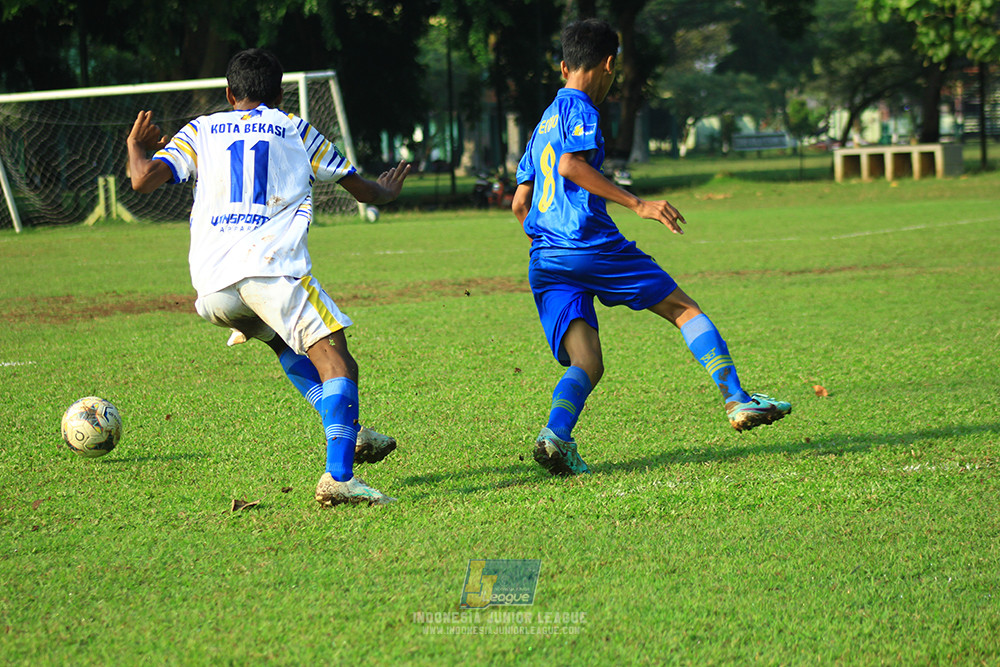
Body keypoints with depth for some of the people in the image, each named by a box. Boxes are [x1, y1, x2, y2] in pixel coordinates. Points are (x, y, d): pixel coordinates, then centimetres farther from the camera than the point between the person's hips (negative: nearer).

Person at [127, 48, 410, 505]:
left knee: (285, 341, 30)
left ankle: (348, 433, 18)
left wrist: (136, 146, 30)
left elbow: (143, 180, 8)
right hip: (273, 269, -4)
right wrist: (386, 192, 51)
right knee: (336, 361, -7)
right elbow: (361, 190, 28)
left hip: (211, 287, 4)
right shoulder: (296, 131, 20)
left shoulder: (200, 131, 22)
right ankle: (338, 476, -27)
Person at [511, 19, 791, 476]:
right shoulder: (578, 108, 0)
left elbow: (520, 202, 26)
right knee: (683, 310, 6)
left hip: (544, 262, 7)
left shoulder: (545, 122, 25)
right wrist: (637, 204, -18)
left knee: (586, 365, -1)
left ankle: (555, 434, -28)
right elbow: (571, 166, -18)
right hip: (590, 245, -7)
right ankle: (737, 401, -1)